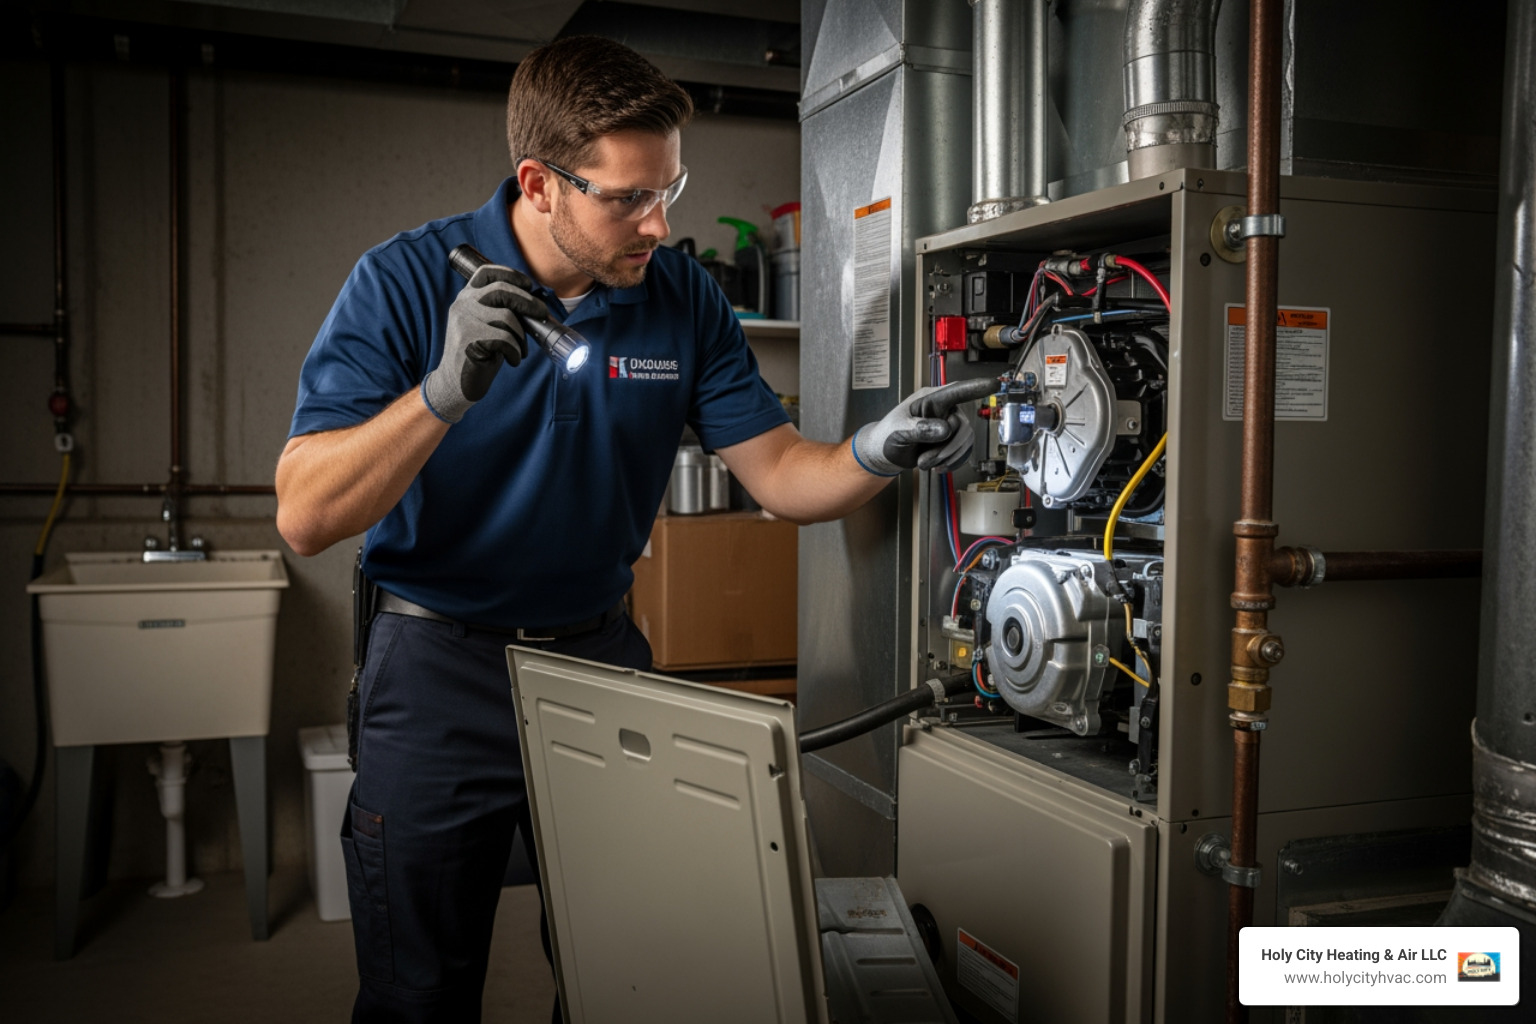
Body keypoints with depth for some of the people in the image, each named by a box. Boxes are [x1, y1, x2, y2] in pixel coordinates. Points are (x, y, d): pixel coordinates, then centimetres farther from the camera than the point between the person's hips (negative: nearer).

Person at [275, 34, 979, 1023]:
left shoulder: (684, 299, -4)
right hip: (443, 671, -2)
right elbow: (305, 517, -21)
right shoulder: (407, 281, -15)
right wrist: (446, 392, -36)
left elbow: (782, 475, -4)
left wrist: (876, 452, -25)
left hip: (602, 654, 3)